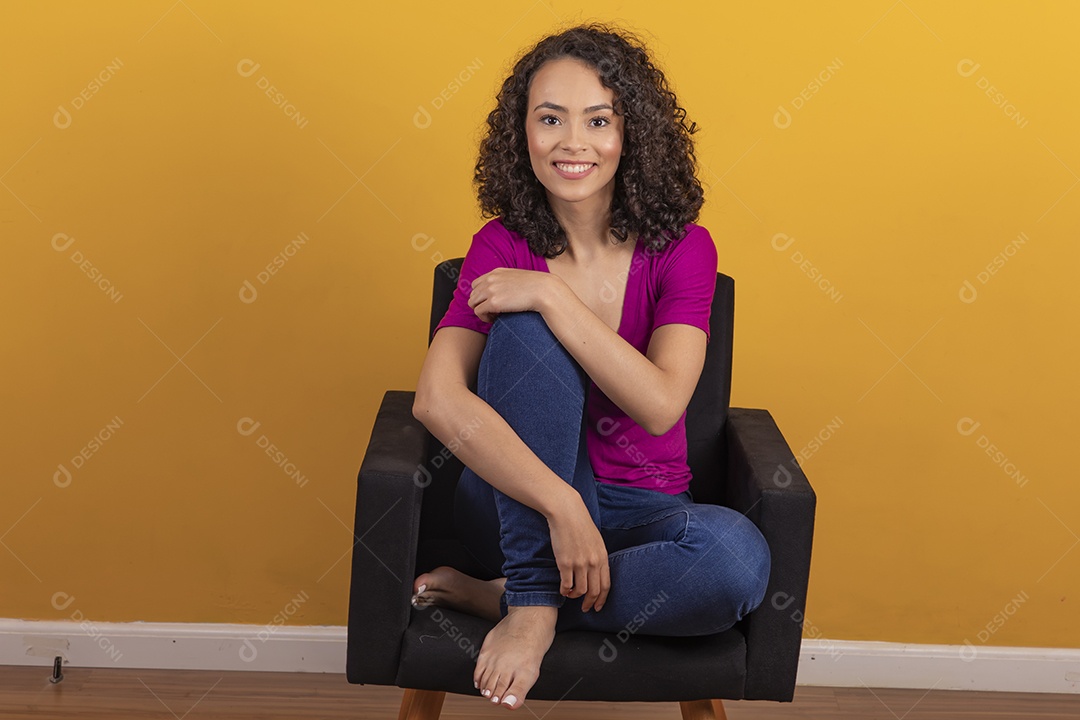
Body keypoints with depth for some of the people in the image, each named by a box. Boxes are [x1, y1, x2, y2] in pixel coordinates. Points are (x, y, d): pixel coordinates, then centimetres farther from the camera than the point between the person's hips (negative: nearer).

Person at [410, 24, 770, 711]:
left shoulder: (682, 247, -5)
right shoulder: (503, 247, -6)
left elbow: (660, 405, -21)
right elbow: (437, 401, -23)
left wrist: (551, 296, -25)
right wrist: (562, 505, -34)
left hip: (643, 511, 1)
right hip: (518, 499, 0)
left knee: (739, 556, -34)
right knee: (524, 331, -27)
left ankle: (499, 597, -16)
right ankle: (535, 603, -25)